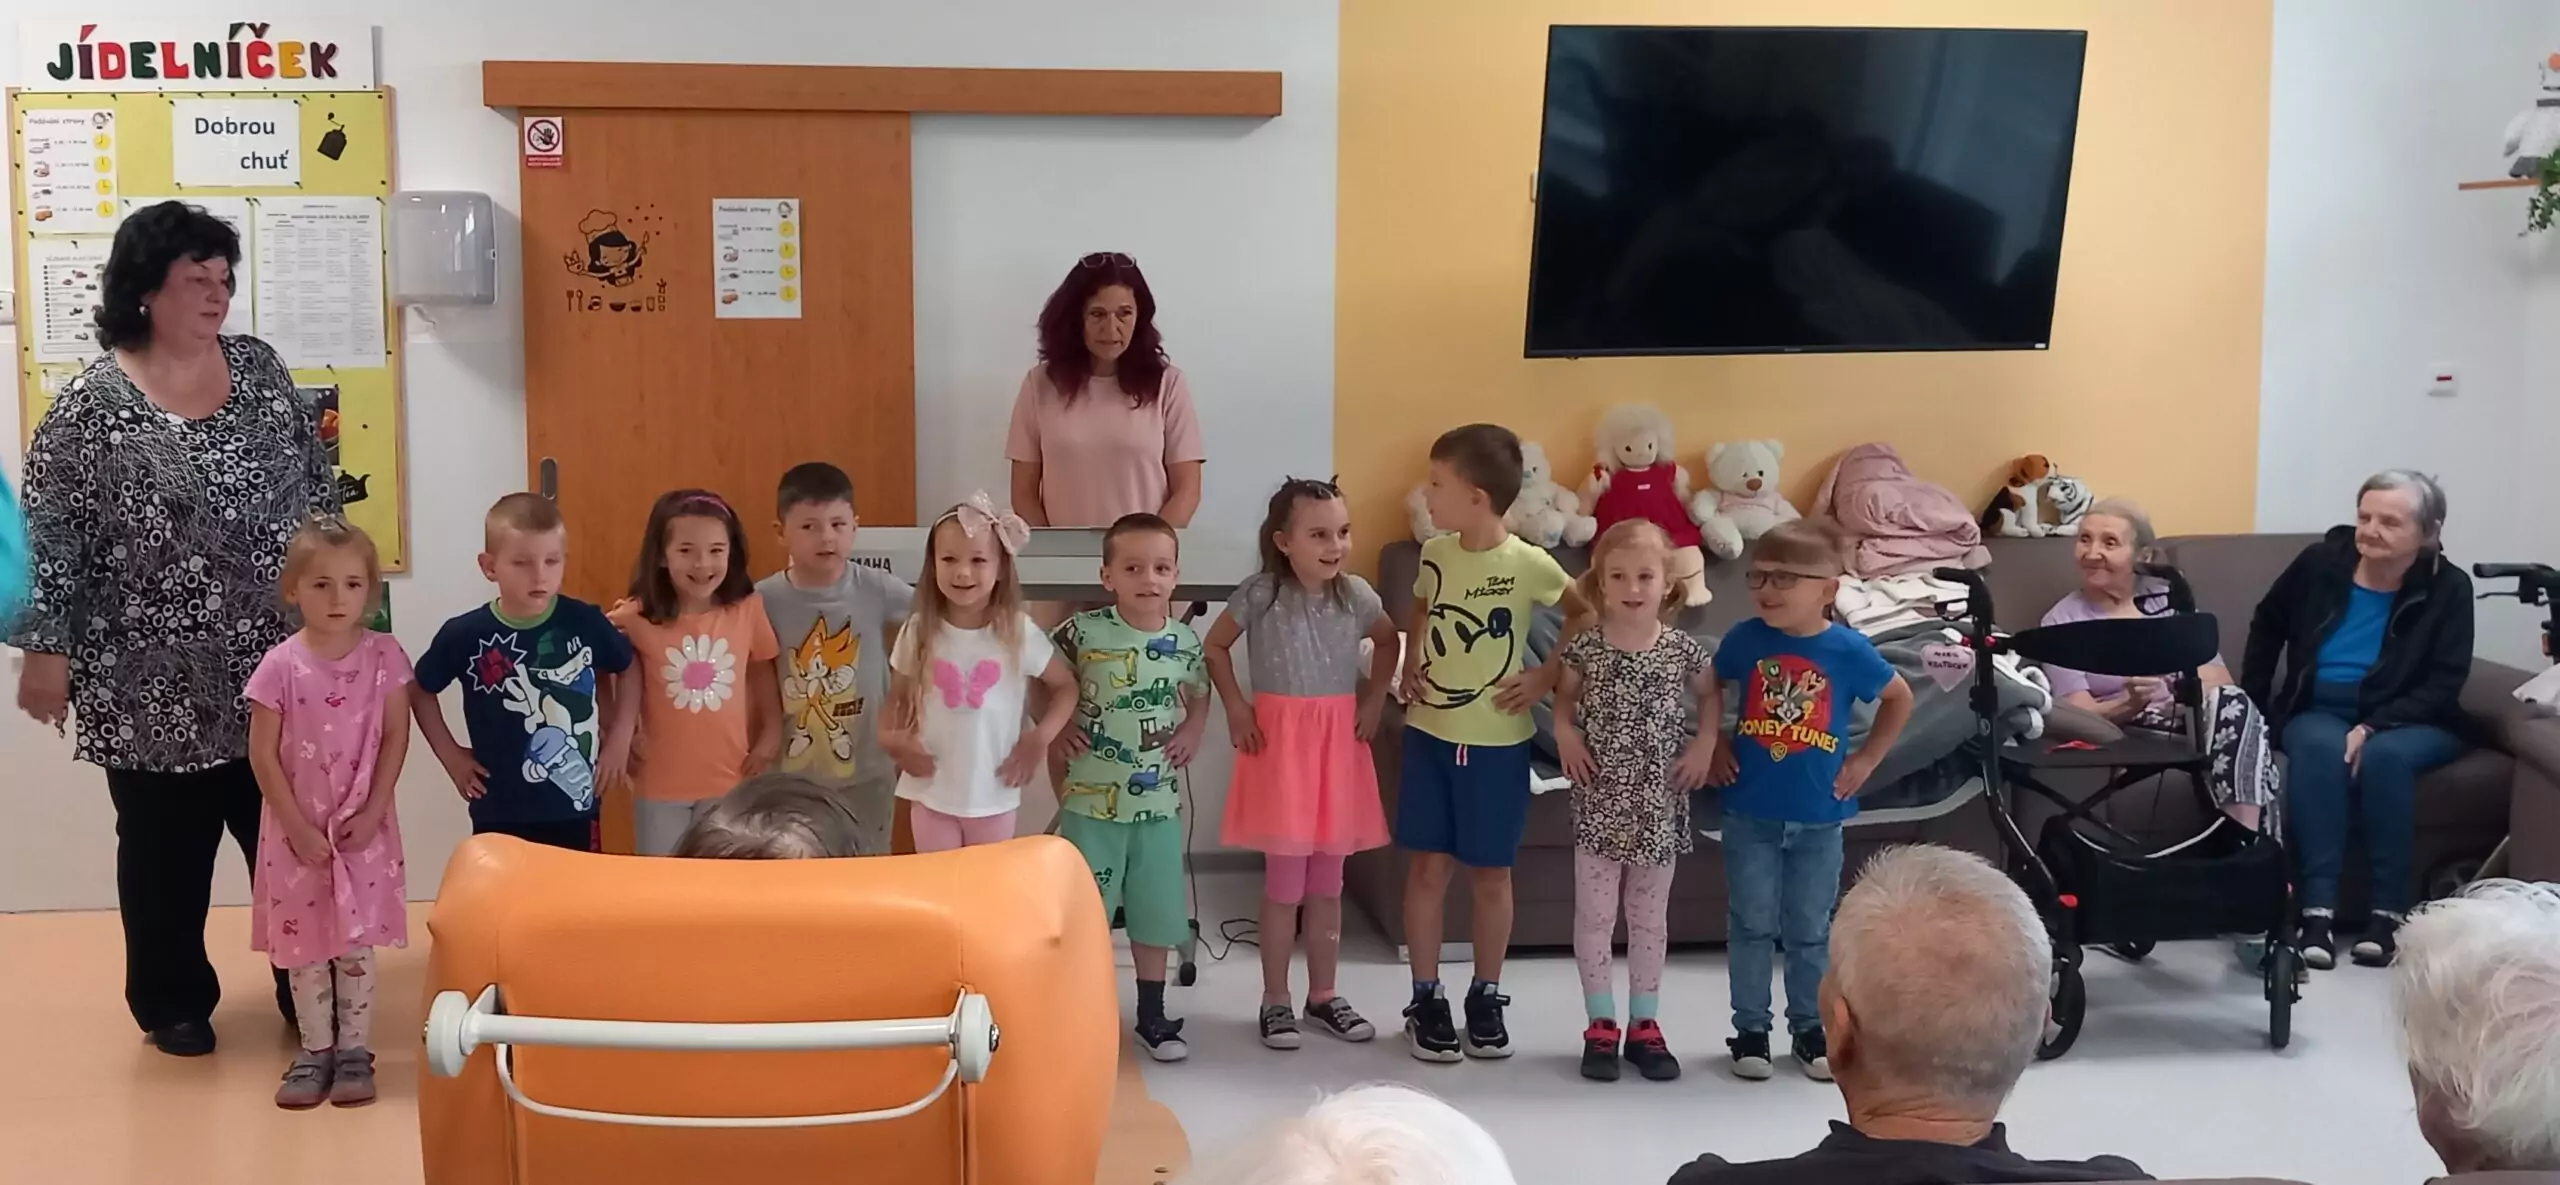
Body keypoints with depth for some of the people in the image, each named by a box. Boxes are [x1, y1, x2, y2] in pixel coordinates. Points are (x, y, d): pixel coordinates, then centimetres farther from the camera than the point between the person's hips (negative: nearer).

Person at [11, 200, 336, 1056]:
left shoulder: (260, 370, 4)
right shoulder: (92, 404, -9)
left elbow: (315, 490, 12)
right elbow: (49, 535, -8)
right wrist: (47, 649, -9)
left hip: (274, 668, 4)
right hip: (156, 683, -3)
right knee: (167, 849, 11)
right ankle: (173, 1003, 27)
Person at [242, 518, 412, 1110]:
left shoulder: (384, 657, -7)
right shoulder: (280, 665, -10)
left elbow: (396, 739, -3)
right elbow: (263, 754, -7)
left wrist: (372, 813, -10)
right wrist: (298, 827, -10)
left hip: (363, 825, 0)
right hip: (297, 827, 0)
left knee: (356, 941, 5)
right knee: (304, 941, 7)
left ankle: (355, 1050, 15)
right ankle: (316, 1049, 19)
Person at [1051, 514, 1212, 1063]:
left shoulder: (1185, 642, -2)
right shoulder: (1083, 632, -12)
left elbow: (1199, 695, 17)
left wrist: (1192, 734, 1)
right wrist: (1056, 728, -9)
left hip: (1159, 801, 3)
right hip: (1091, 799, -3)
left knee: (1156, 911, 12)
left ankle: (1151, 1016, 26)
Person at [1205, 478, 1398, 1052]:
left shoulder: (1356, 594, -1)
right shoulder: (1260, 594, -10)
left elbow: (1389, 642, 17)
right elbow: (1215, 645, 2)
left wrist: (1375, 697, 6)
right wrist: (1235, 707, -5)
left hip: (1339, 741, 3)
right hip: (1280, 740, -3)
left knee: (1327, 882, 11)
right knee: (1284, 882, 1)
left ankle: (1324, 995, 23)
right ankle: (1275, 1001, 13)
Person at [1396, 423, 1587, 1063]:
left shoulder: (1528, 564, -14)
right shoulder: (1434, 555, 0)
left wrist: (1545, 680, -8)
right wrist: (1411, 668, 7)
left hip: (1496, 740, -3)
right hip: (1430, 732, 3)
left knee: (1490, 872, 8)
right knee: (1428, 866, 4)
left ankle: (1486, 998, 23)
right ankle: (1426, 999, 15)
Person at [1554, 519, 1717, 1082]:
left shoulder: (1682, 649, -6)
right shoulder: (1586, 647, -7)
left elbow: (1712, 695, 12)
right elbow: (1564, 695, 10)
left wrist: (1705, 743, -1)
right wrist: (1564, 733, -7)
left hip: (1658, 805, 1)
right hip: (1599, 804, -1)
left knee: (1650, 918, 11)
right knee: (1594, 915, 4)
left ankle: (1644, 1025, 21)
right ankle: (1601, 1026, 14)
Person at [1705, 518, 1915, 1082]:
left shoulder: (1848, 649, -10)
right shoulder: (1745, 639, -7)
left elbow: (1900, 699, 7)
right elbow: (1710, 688, 13)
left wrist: (1866, 759, 3)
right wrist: (1714, 744, 4)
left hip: (1818, 817, 0)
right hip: (1750, 812, 0)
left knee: (1810, 930, 11)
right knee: (1753, 926, 8)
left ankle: (1810, 1028, 25)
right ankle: (1750, 1027, 19)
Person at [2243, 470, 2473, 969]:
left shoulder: (2448, 589, -7)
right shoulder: (2320, 562, -2)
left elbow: (2443, 685, -12)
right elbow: (2267, 627, 15)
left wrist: (2373, 727, -25)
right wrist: (2252, 706, 12)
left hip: (2408, 723, -1)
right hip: (2318, 712, 1)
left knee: (2384, 755, -36)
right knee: (2321, 747, -34)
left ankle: (2388, 910, -29)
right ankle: (2318, 908, -39)